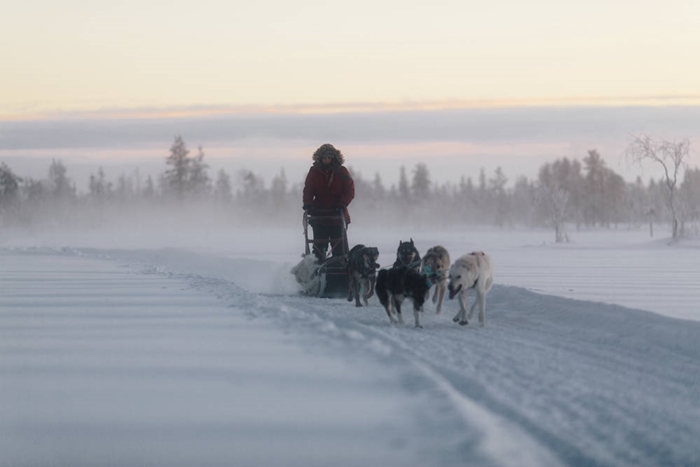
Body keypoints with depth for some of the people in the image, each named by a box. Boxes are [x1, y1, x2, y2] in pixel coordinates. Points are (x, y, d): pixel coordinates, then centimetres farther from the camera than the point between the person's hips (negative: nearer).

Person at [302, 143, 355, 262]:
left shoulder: (341, 172, 1)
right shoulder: (314, 171, 5)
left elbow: (350, 191, -2)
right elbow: (308, 190, 2)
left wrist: (341, 205, -17)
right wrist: (308, 205, -16)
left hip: (337, 214, -1)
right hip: (319, 215, 1)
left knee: (340, 248, -2)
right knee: (319, 247, 1)